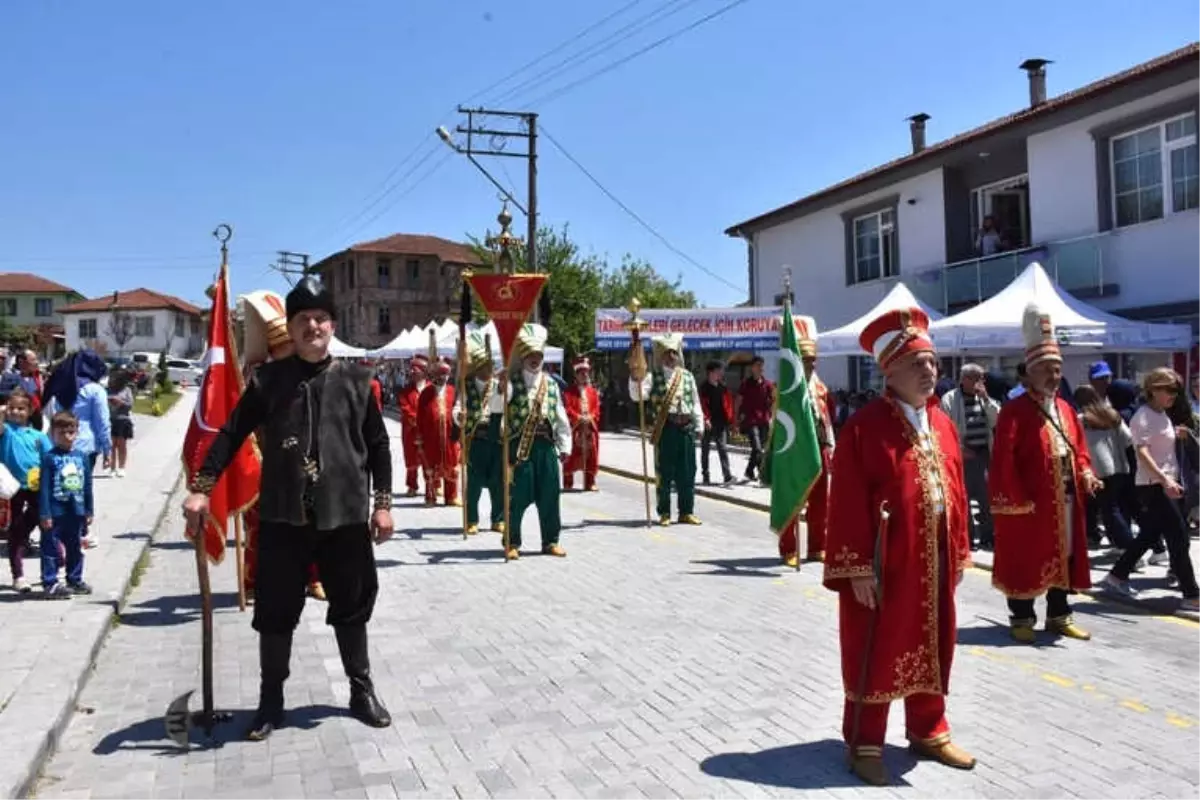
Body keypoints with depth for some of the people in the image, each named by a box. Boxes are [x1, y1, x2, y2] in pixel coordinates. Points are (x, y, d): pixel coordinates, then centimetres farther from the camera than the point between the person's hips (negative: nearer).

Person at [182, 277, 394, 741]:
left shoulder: (355, 381, 1)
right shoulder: (268, 380, 0)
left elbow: (378, 445, 6)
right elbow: (232, 435, 3)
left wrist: (382, 502, 3)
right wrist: (201, 487, -6)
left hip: (344, 515, 0)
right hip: (282, 516, 0)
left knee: (352, 604, 12)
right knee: (276, 610, 8)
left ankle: (361, 690, 29)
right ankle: (271, 700, 25)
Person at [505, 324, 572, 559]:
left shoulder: (551, 383, 12)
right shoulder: (512, 381, -1)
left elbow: (561, 417, 15)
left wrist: (565, 447, 12)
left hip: (546, 445, 4)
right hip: (520, 446, -4)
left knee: (549, 495, 8)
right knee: (518, 496, -1)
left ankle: (550, 541, 20)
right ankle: (512, 543, 12)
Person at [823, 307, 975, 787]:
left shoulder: (942, 424, 9)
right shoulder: (864, 426, -14)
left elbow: (956, 491, 14)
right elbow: (848, 504, -16)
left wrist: (960, 553, 12)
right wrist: (857, 568, -18)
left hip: (934, 562, 7)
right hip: (884, 563, -7)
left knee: (932, 648, 18)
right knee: (875, 653, 5)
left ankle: (928, 732, 36)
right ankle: (864, 743, 20)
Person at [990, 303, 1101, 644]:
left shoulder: (1066, 409, 11)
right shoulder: (1014, 411, -13)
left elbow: (1079, 448, 18)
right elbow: (1004, 462, -17)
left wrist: (1086, 473, -1)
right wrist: (1019, 500, -19)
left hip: (1065, 501, 8)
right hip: (1026, 504, -7)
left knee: (1064, 557, 15)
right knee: (1025, 560, 3)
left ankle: (1059, 616, 28)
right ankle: (1022, 618, 15)